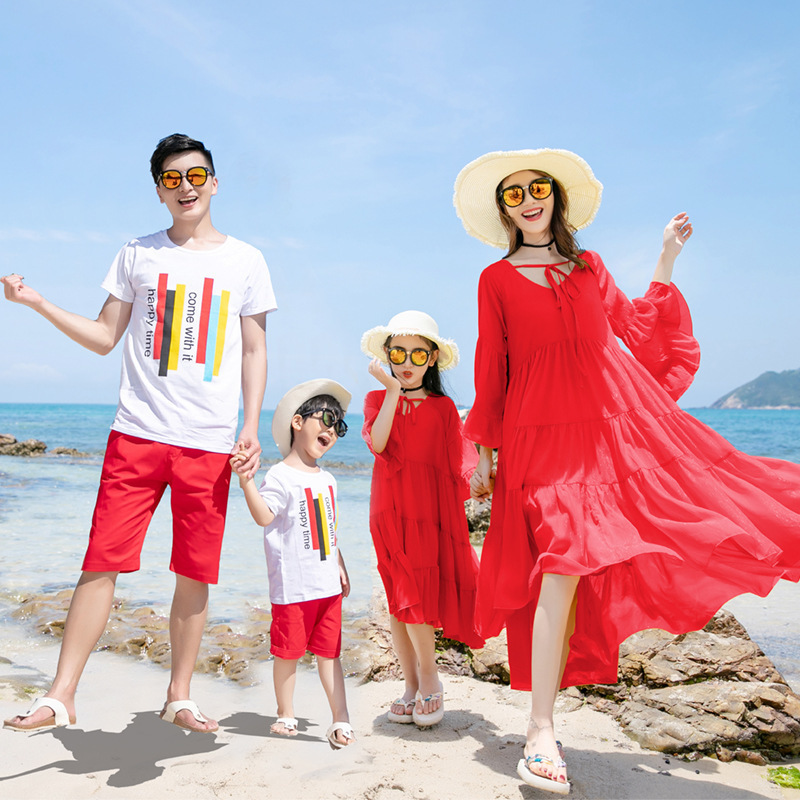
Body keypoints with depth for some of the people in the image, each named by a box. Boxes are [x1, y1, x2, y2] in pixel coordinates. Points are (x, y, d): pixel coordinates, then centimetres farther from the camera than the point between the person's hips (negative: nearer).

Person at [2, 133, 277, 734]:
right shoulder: (137, 255, 11)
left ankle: (180, 697, 19)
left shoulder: (245, 261, 9)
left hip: (210, 443, 0)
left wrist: (251, 426, 0)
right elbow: (104, 338, 13)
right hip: (137, 435, 0)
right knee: (102, 561, -4)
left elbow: (254, 351, 10)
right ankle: (61, 696, 7)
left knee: (195, 573, 4)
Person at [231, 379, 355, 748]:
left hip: (328, 584, 5)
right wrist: (246, 481, -34)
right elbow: (264, 516, -21)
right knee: (288, 652, 5)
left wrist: (340, 566, 21)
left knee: (329, 651, 8)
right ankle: (286, 714, 23)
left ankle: (341, 719, 12)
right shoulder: (280, 476, -8)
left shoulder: (327, 479, 14)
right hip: (293, 586, -5)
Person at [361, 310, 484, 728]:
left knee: (414, 597, -7)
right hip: (390, 510, 2)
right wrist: (393, 392, -18)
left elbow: (456, 466, 6)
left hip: (430, 511, -2)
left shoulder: (443, 407, 6)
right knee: (399, 599, 6)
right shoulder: (377, 400, 8)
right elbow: (377, 443, -12)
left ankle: (428, 679, 12)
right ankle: (413, 683, 18)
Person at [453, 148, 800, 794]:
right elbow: (491, 371, 6)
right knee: (563, 567, -15)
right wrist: (484, 454, 4)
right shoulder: (497, 279, 7)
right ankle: (540, 733, -8)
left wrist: (667, 259, 23)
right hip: (541, 437, -5)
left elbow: (638, 327, 20)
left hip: (618, 422, 5)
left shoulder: (589, 268, 16)